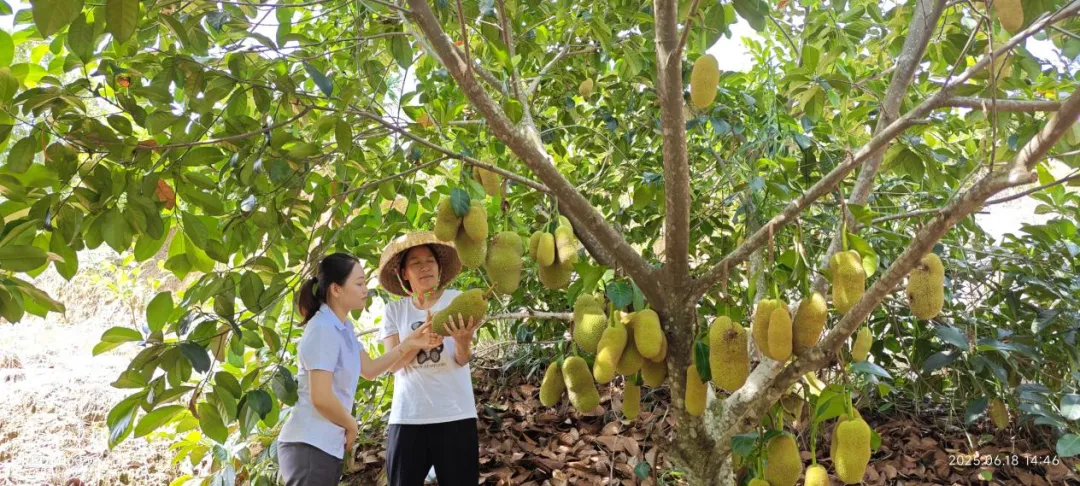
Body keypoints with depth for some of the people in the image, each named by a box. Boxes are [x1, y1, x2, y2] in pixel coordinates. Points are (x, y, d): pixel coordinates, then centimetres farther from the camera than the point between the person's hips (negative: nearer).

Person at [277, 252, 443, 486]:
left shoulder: (343, 327, 10)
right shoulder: (323, 329, -19)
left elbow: (369, 368, 18)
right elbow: (321, 397, -24)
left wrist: (408, 345, 9)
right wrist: (351, 425, -8)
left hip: (328, 445, 9)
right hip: (309, 446, -9)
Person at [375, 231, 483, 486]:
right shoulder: (395, 310, 5)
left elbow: (462, 360, -8)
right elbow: (393, 363, -6)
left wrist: (463, 340, -32)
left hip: (455, 414, -1)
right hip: (407, 416, 1)